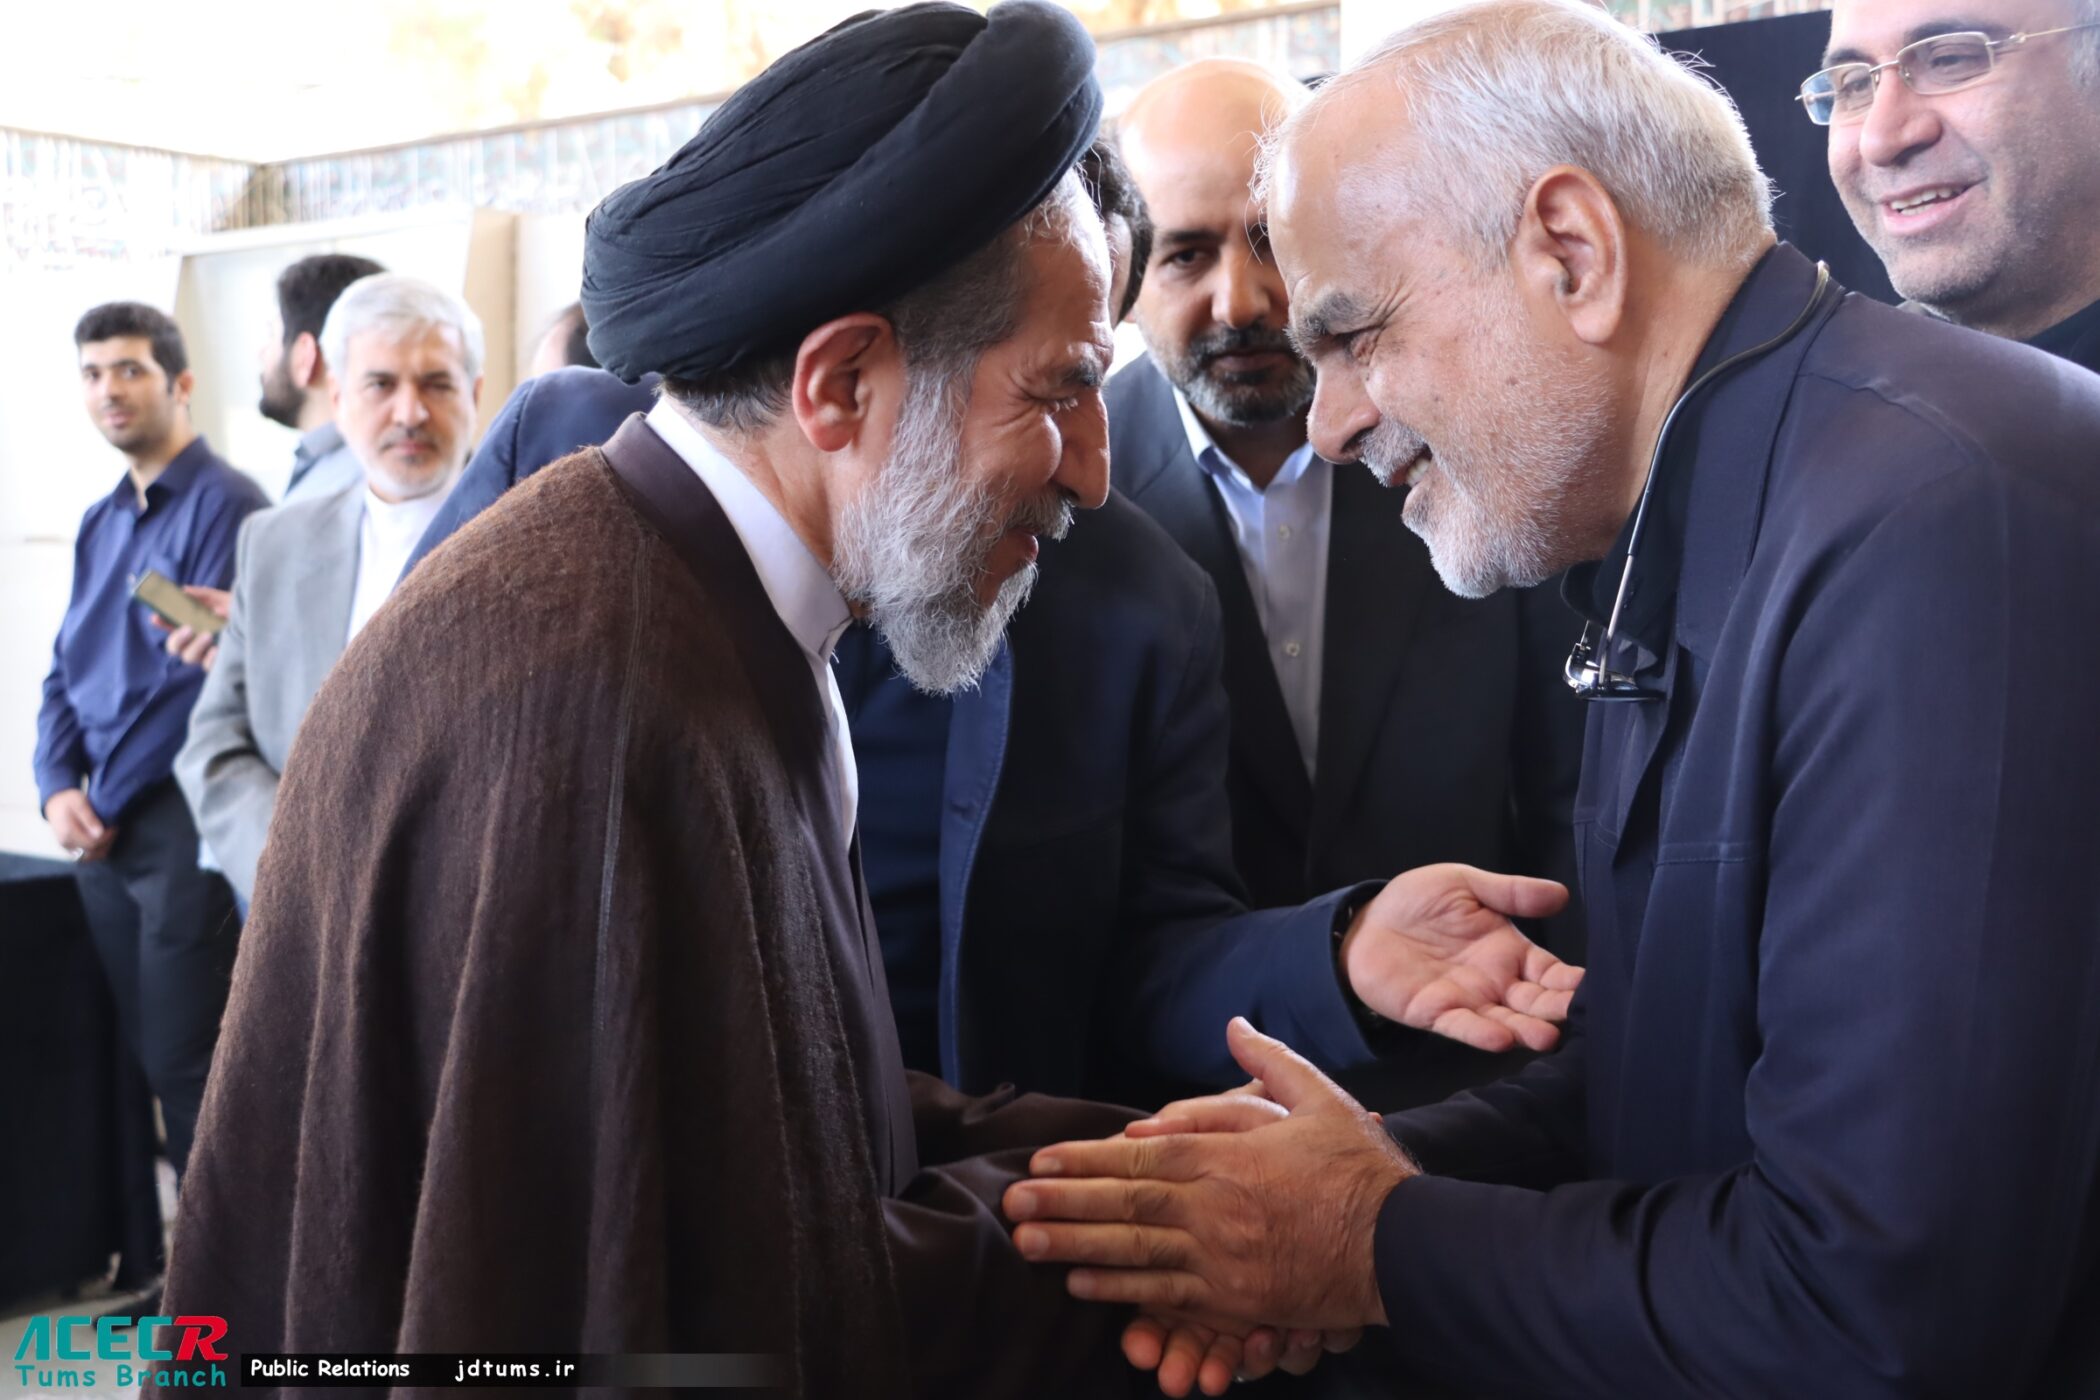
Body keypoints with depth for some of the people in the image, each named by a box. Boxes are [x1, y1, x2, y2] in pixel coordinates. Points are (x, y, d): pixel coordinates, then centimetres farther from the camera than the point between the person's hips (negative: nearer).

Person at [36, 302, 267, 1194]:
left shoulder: (224, 504, -10)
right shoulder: (101, 521, 15)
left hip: (183, 824, -7)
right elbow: (66, 670, 16)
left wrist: (107, 796, -10)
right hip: (103, 830, 8)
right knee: (125, 1060, 13)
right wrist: (59, 789, -1)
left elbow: (206, 675, -16)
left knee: (185, 1068, -3)